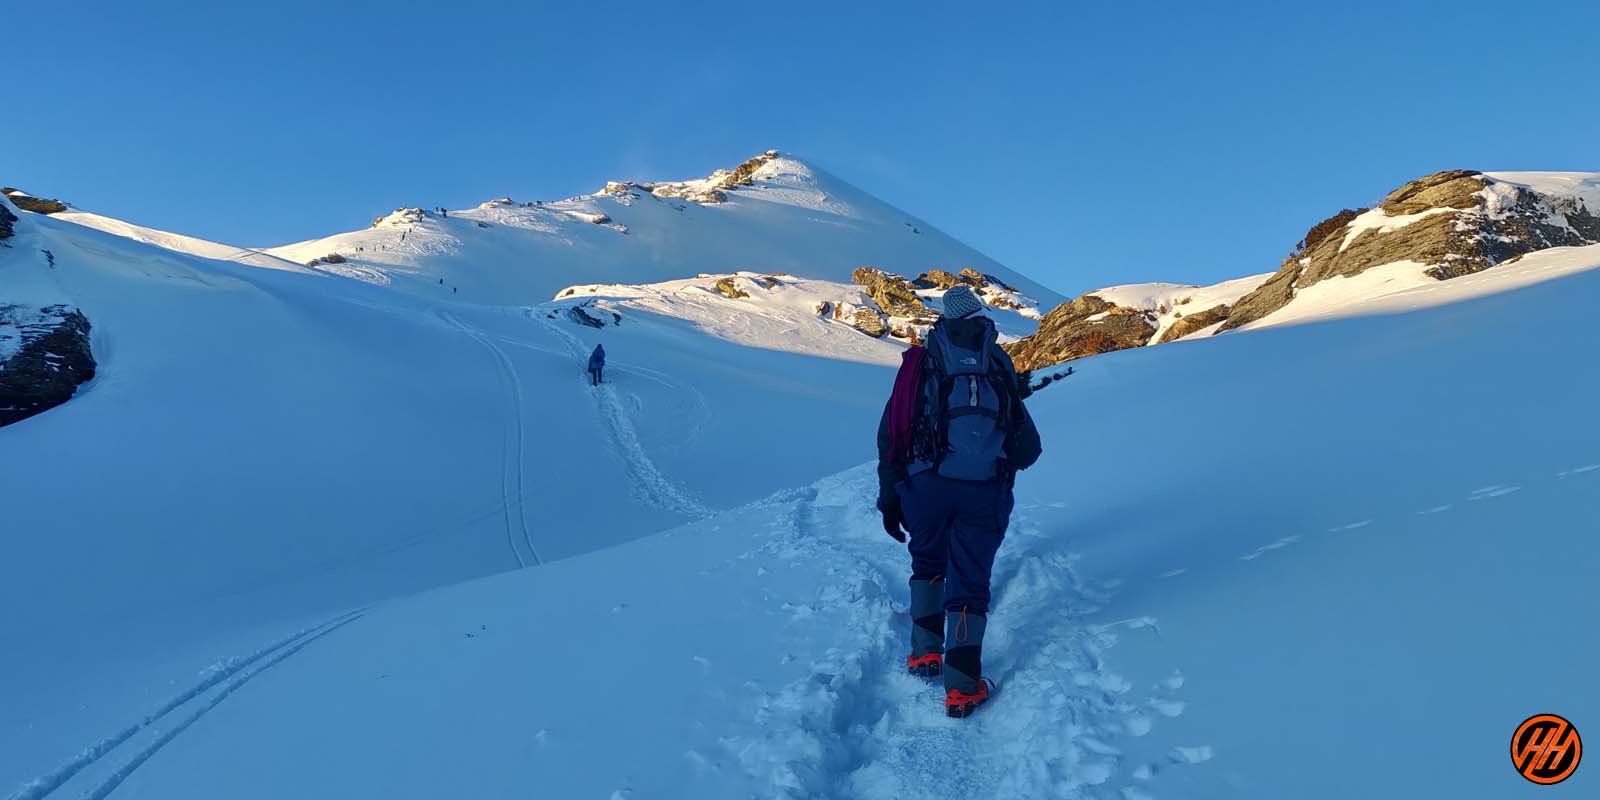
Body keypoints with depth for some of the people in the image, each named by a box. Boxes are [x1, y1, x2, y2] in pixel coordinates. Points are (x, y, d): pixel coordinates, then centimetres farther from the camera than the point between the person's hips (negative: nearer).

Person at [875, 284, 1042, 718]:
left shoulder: (920, 363, 11)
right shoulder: (1001, 368, 13)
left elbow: (890, 434, 7)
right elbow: (1027, 450, 16)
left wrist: (889, 498, 13)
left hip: (925, 485, 1)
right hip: (984, 491, 0)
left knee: (927, 564, 25)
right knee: (969, 580, 9)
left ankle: (925, 653, 23)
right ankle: (962, 686, 6)